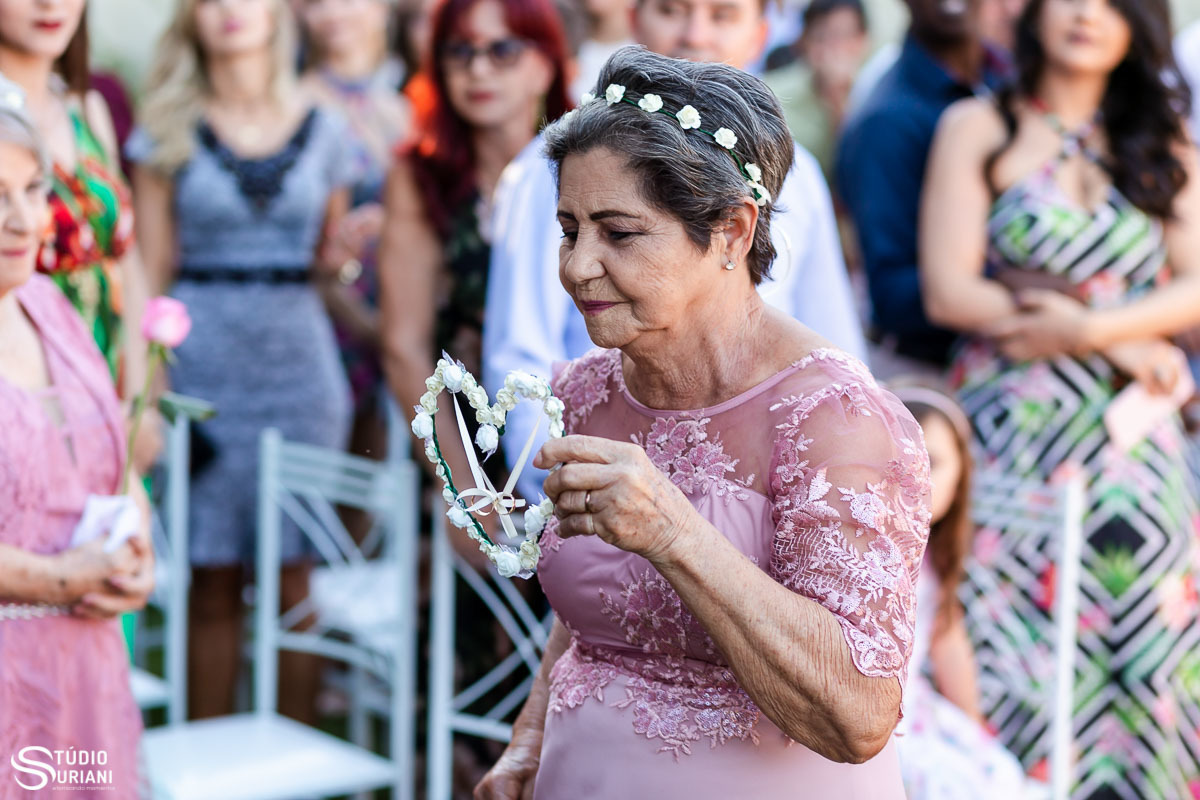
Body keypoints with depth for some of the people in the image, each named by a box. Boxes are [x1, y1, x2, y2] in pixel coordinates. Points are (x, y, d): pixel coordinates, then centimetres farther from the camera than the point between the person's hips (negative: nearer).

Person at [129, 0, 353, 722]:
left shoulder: (324, 129, 9)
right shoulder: (168, 130, 5)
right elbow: (153, 271, 3)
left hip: (300, 361, 1)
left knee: (297, 577, 2)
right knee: (213, 580, 1)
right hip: (203, 365, -1)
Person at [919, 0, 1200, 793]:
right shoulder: (977, 129, 4)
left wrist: (1087, 325, -13)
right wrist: (1123, 342, -6)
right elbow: (950, 291, -6)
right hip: (1012, 435, -3)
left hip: (1135, 439, 3)